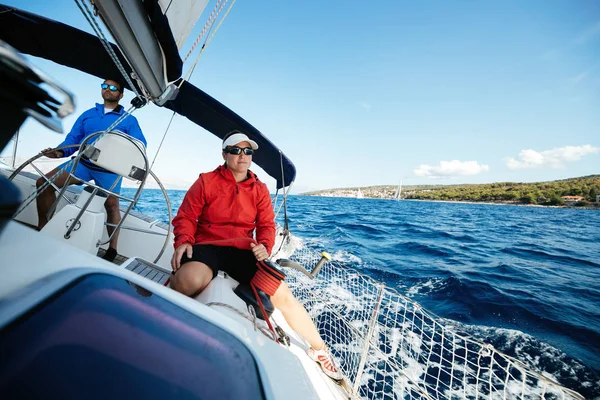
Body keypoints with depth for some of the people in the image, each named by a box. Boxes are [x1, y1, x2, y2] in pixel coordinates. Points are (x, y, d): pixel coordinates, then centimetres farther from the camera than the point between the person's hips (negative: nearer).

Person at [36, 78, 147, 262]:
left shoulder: (128, 120, 4)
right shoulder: (88, 114, 15)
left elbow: (140, 144, -8)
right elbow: (73, 138, 11)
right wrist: (60, 152, -8)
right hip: (83, 163, 4)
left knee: (112, 205, -9)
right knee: (44, 182, -8)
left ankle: (112, 249, 1)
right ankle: (43, 228, 9)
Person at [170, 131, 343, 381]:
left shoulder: (260, 189, 8)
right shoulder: (206, 181, 2)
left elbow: (267, 225, 5)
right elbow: (185, 217, 1)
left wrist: (264, 246, -15)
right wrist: (183, 242, -18)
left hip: (243, 251, 2)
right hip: (207, 246, -1)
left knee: (282, 294, -11)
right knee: (189, 281, -39)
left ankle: (318, 349, 10)